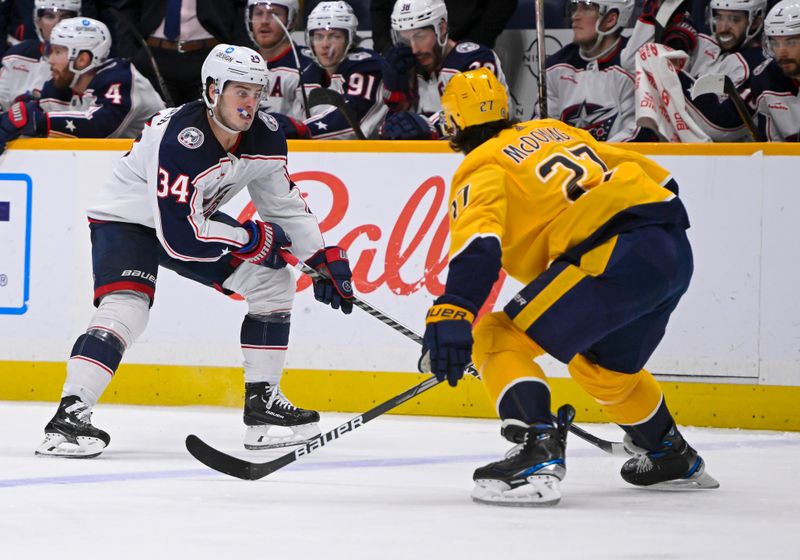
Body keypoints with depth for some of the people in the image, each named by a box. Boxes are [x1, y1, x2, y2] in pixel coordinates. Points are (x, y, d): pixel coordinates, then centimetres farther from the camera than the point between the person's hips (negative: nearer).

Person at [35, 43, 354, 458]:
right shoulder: (179, 141, -35)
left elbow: (284, 203, 5)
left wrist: (322, 258, -3)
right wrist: (253, 237, -25)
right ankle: (70, 414, -33)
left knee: (274, 281, 2)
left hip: (193, 218, 8)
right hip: (127, 221, -8)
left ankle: (262, 401, 8)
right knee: (127, 308, -31)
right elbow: (180, 237, -36)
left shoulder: (265, 137, -12)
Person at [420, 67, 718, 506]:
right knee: (602, 366, 32)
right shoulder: (551, 131, 26)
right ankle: (673, 457, 48)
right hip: (677, 252, 8)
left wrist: (451, 313, -26)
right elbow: (656, 177, 26)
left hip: (619, 256, -8)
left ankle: (537, 455, -23)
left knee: (498, 341, -5)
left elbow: (479, 243, -17)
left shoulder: (481, 169, 4)